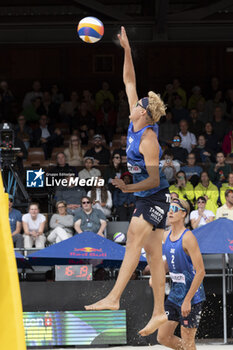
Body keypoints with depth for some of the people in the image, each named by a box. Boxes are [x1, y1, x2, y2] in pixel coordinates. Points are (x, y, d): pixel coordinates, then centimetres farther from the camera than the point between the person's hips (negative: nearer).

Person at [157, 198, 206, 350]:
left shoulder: (188, 238, -18)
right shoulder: (166, 235, 6)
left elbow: (200, 271, -21)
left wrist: (187, 300, -22)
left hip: (192, 296, -8)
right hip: (175, 294, 8)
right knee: (163, 337, 9)